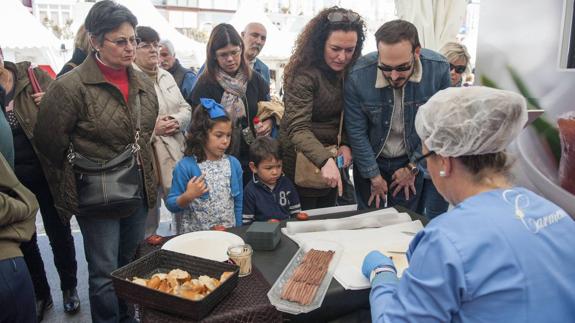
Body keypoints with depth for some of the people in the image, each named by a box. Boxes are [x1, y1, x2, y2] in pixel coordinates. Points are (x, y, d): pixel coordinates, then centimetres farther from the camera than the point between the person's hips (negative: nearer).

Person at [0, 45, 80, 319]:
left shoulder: (33, 76, -4)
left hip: (46, 171, -2)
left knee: (59, 234, 10)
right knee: (24, 240, 14)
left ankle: (69, 288, 30)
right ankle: (40, 294, 33)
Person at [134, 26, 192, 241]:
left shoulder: (166, 76, 16)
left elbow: (186, 108, 16)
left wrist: (177, 120, -4)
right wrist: (152, 128, -21)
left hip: (175, 155, 7)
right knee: (148, 220, 8)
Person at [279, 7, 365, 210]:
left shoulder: (351, 71, -1)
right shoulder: (303, 75, -22)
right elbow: (298, 129, -29)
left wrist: (346, 143, -10)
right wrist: (324, 160, -43)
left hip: (331, 157, 6)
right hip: (302, 159, -6)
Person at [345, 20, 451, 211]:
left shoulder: (439, 69, -21)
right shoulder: (358, 76, -25)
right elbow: (356, 131, -14)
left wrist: (413, 167, -6)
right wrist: (374, 176, -8)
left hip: (411, 161, 1)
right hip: (370, 160, -1)